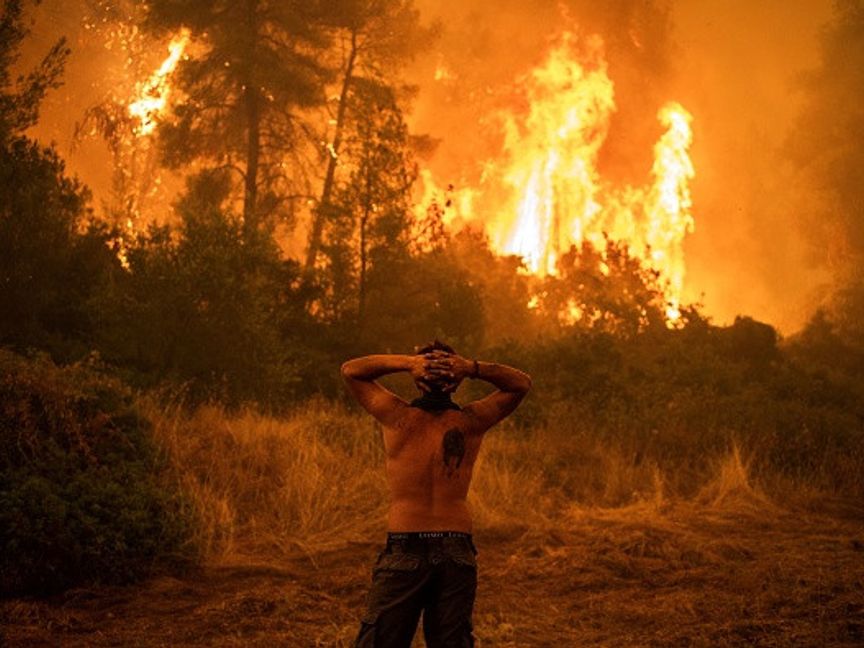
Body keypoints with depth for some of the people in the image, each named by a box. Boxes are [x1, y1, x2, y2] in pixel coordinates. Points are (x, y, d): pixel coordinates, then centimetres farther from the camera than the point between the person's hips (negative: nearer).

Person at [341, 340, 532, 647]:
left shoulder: (399, 417, -7)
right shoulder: (471, 422, -3)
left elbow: (350, 369, 7)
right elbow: (522, 383, 12)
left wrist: (408, 362, -8)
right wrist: (474, 368, -6)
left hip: (404, 549, -2)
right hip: (458, 550, 2)